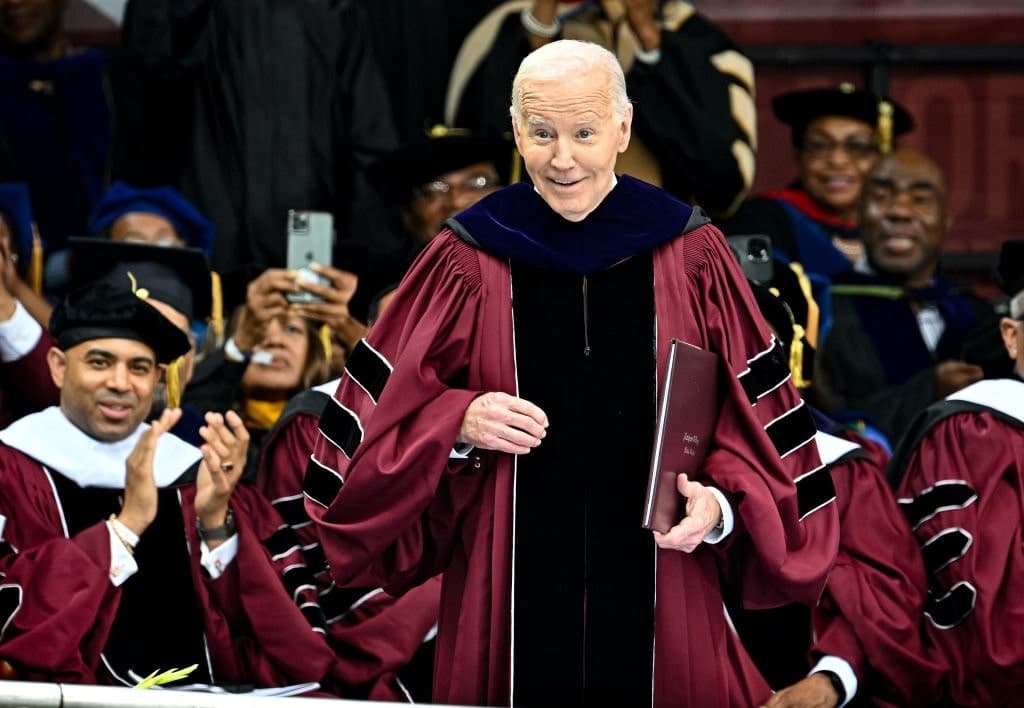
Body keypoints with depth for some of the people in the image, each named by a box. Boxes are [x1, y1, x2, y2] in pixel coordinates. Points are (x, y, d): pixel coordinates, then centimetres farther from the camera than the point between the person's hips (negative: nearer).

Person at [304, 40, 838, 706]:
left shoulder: (691, 256, 2)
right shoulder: (469, 262, 1)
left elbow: (757, 419, 3)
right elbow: (383, 413, 5)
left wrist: (721, 501, -14)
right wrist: (459, 423, -14)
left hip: (661, 596, 0)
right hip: (511, 599, 0)